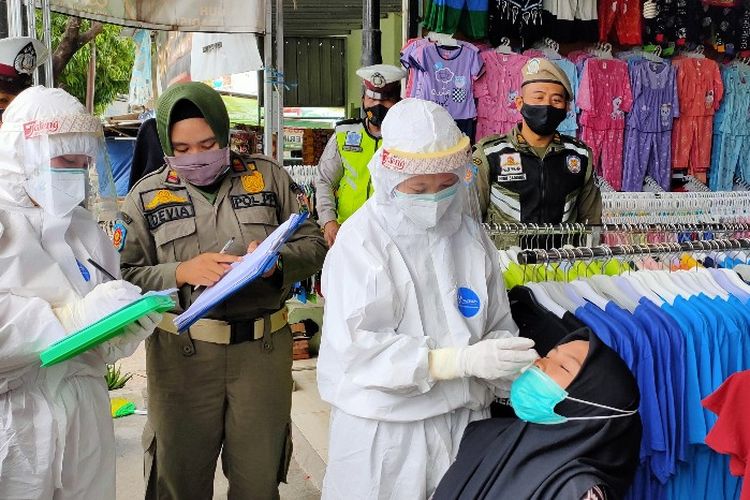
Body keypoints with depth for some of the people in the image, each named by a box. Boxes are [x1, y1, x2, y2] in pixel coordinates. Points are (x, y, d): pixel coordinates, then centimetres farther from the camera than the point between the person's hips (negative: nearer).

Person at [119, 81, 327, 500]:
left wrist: (276, 261, -14)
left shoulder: (268, 176, 4)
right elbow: (125, 276, -3)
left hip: (264, 349, 1)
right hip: (181, 354, 0)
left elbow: (314, 244, 4)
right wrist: (182, 272, -18)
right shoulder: (146, 195, 3)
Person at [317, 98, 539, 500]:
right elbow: (359, 347, -21)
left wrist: (514, 364, -18)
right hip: (385, 429, -4)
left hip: (463, 417, 4)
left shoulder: (469, 234, 2)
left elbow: (498, 326, 4)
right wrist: (463, 360, -28)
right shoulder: (361, 241, -13)